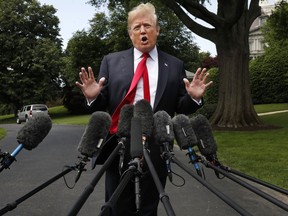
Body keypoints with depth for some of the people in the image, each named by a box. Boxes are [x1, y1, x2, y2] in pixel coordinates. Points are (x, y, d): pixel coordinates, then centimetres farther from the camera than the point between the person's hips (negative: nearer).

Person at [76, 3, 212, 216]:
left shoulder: (175, 65, 7)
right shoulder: (111, 61, 6)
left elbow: (181, 108, 6)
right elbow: (102, 104, 3)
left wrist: (193, 97, -15)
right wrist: (93, 97, -19)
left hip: (158, 149, 1)